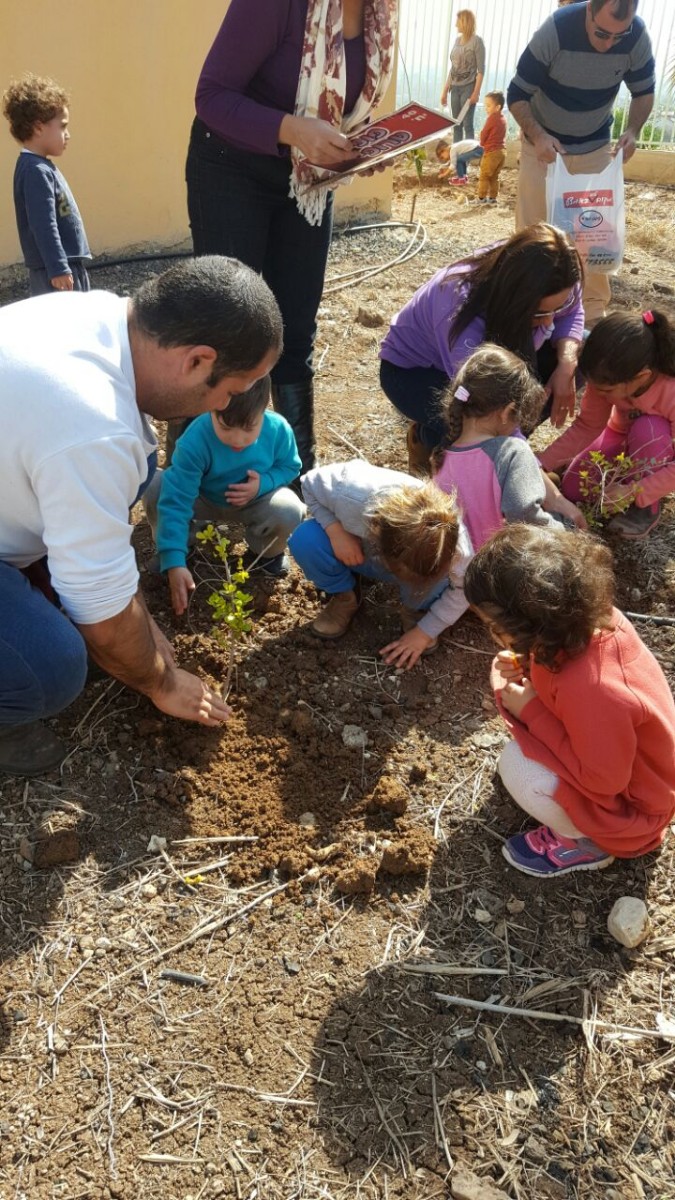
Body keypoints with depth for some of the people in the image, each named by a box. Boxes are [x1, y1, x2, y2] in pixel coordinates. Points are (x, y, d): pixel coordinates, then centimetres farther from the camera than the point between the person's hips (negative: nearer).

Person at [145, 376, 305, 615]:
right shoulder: (195, 440, -35)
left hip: (254, 502, 1)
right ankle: (174, 547, 2)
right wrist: (174, 562, -45)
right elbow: (175, 502, -38)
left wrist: (263, 484, -28)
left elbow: (290, 467, -5)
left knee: (290, 512, -32)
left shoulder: (278, 430, -26)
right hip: (204, 500, -1)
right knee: (156, 487, -29)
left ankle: (265, 553, 5)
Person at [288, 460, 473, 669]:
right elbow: (310, 482, -19)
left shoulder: (450, 536, -37)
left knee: (437, 582, -36)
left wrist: (424, 632, -20)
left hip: (420, 561, -1)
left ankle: (415, 610, 2)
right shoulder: (352, 494, -41)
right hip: (355, 549, 1)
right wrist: (335, 531, -32)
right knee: (305, 539, -30)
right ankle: (345, 596, 0)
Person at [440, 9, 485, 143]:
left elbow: (481, 70, -9)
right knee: (456, 124, 7)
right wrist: (445, 90, 12)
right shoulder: (458, 40, 12)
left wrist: (476, 92, -17)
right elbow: (453, 68, 15)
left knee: (467, 124, -7)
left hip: (468, 87, -6)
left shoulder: (477, 41, -6)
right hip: (455, 88, 6)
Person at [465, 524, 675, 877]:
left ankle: (587, 843, 4)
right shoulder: (584, 616, -20)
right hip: (616, 749, 8)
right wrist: (523, 671, -16)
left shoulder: (591, 690, -42)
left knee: (517, 767, -24)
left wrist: (530, 711, -25)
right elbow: (558, 678, 3)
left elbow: (604, 780, -26)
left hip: (625, 802, -8)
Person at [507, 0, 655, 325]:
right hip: (544, 145, -2)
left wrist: (632, 131, -22)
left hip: (595, 148, 2)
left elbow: (644, 91, -2)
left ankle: (594, 308, 14)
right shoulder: (555, 30, -27)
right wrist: (538, 136, -37)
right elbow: (517, 95, -20)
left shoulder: (637, 37, -19)